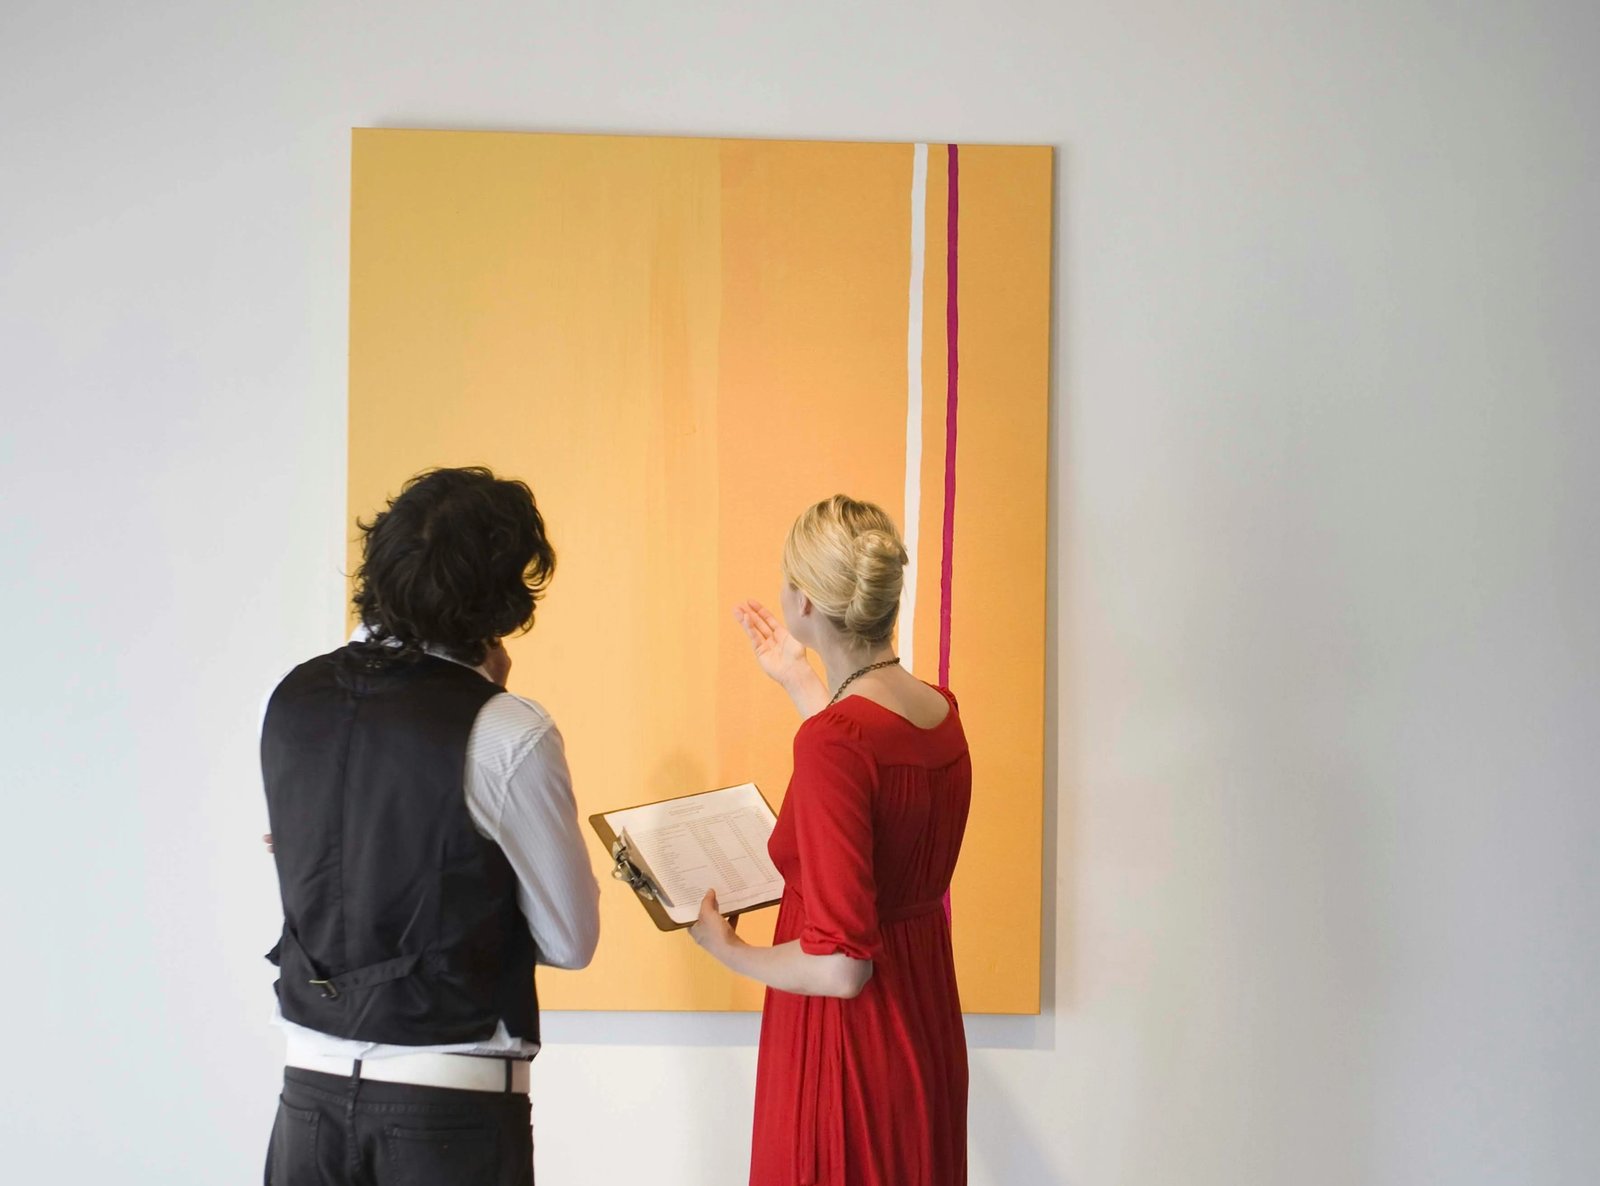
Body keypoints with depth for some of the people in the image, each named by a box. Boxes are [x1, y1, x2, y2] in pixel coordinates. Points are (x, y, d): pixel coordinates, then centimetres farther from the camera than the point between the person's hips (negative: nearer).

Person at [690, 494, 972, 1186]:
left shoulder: (833, 739, -26)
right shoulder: (941, 713, -2)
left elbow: (841, 967, -27)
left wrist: (726, 949, -10)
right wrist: (800, 683, 31)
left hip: (847, 1053, -8)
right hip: (927, 1034, 8)